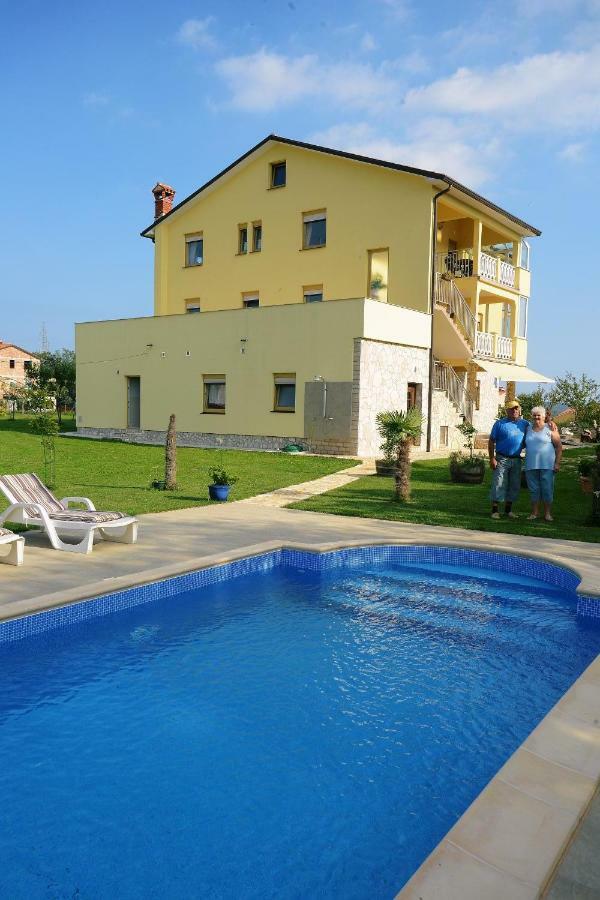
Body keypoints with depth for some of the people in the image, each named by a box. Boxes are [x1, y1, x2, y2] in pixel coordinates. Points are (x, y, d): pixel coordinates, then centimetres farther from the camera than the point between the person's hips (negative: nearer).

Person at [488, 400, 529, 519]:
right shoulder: (499, 423, -2)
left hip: (516, 460, 4)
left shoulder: (525, 424, 9)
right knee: (498, 485, -5)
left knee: (514, 486, 9)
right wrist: (492, 458, -9)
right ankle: (495, 510, 0)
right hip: (501, 459, -4)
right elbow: (491, 442, -2)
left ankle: (508, 510, 21)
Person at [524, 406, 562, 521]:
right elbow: (524, 444, 24)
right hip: (531, 465, 3)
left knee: (547, 489, -1)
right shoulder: (528, 429, 12)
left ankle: (547, 513, 7)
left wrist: (557, 463, -7)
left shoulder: (550, 429, 0)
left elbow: (559, 447, 0)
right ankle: (535, 512, 14)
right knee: (533, 490, 6)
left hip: (547, 465, -3)